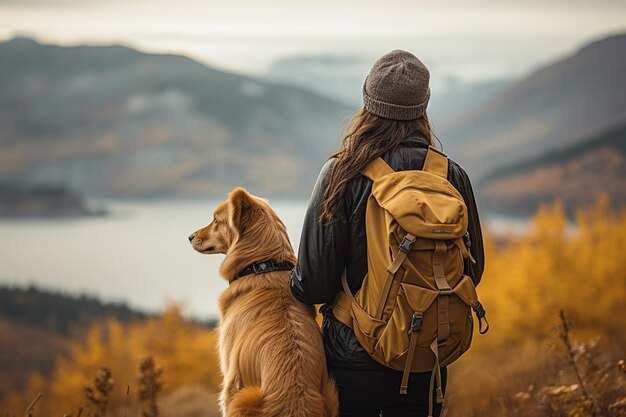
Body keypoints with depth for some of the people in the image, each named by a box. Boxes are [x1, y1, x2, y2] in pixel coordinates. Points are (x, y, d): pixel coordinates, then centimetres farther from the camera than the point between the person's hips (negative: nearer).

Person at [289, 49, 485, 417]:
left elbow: (314, 282, -14)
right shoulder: (453, 176, -6)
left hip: (354, 357, -2)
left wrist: (294, 285, 9)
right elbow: (472, 270, 4)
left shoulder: (343, 173, -14)